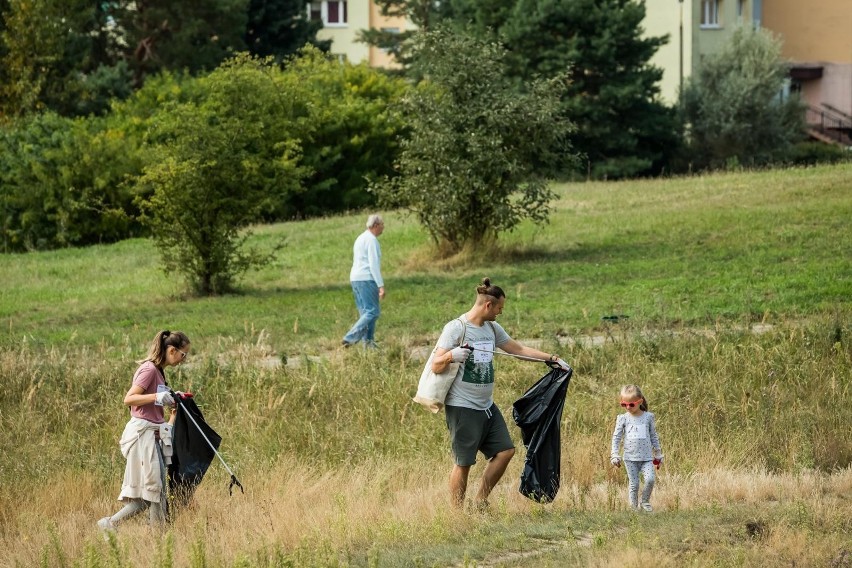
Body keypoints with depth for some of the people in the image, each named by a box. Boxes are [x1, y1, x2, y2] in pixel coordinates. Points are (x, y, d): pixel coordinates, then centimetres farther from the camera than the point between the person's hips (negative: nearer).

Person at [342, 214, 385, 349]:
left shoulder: (361, 238, 19)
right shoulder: (371, 240, -11)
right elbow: (374, 264, -18)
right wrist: (381, 286, -19)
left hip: (355, 279, 10)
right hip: (367, 279, -10)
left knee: (365, 312, 9)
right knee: (372, 311, -11)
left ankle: (368, 342, 5)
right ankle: (350, 338, -19)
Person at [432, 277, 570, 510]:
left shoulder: (492, 328, 11)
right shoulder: (456, 328, -13)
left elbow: (519, 349, 21)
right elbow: (436, 366, -17)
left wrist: (553, 358, 18)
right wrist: (451, 356, -38)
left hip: (486, 405, 8)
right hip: (462, 407, -8)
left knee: (505, 451, 6)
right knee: (463, 462, -4)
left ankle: (480, 503, 17)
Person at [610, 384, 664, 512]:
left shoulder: (648, 417, 5)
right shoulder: (623, 418, 2)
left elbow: (654, 436, 13)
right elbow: (616, 437, 5)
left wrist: (658, 454, 17)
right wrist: (614, 455, -1)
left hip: (647, 457, 0)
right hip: (630, 458, 0)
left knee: (650, 479, -16)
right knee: (633, 483, -2)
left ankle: (645, 501, 6)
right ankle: (634, 507, 9)